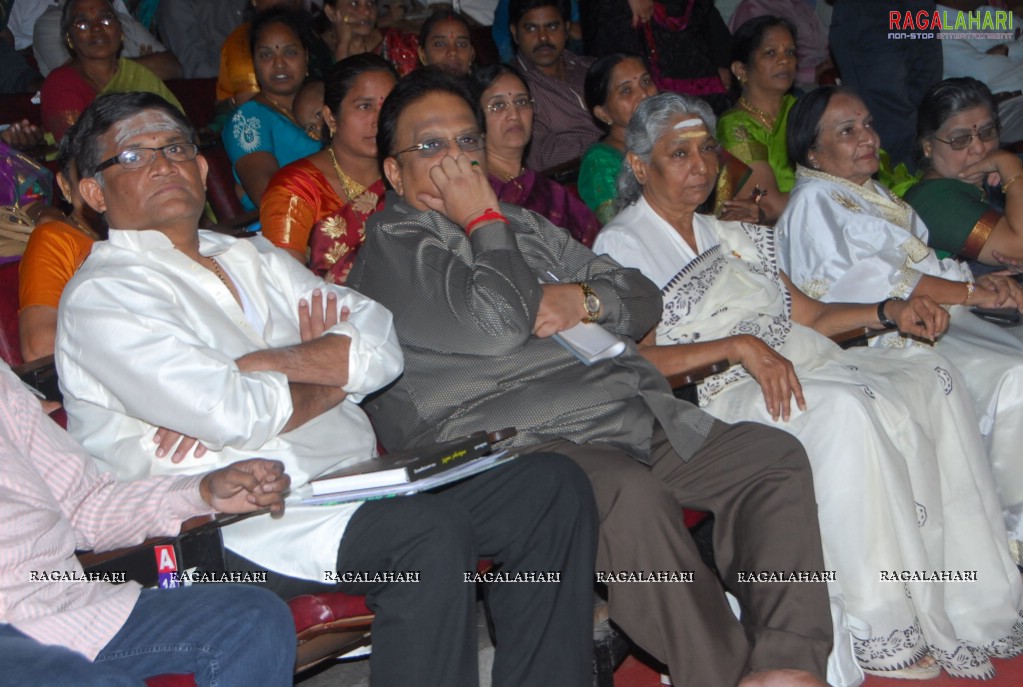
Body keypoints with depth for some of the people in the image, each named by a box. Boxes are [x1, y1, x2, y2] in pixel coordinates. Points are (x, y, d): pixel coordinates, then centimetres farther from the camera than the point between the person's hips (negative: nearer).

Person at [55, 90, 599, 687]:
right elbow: (234, 416, -16)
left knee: (554, 483, -6)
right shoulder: (102, 295, -2)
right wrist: (333, 374, 2)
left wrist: (254, 365, -9)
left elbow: (380, 345, 6)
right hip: (244, 520, -7)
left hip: (358, 482, 8)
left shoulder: (253, 257, 21)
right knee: (432, 532, -32)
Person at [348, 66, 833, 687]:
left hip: (639, 420, 8)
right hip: (522, 444, -8)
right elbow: (500, 322, -14)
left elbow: (644, 301, 25)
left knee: (776, 455, -9)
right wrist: (484, 219, 1)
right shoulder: (392, 245, 4)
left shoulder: (524, 225, 28)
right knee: (633, 495, -37)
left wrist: (584, 298, 3)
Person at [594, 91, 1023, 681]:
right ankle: (878, 629, -27)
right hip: (723, 394, -7)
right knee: (843, 410, -34)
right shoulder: (621, 245, 4)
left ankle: (972, 608, -16)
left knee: (932, 377, -16)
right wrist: (737, 346, -21)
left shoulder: (733, 237, 26)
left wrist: (890, 311, 5)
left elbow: (810, 315, 22)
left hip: (806, 366, 7)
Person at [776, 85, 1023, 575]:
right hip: (886, 340, -8)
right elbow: (861, 279, -14)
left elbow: (927, 263, 20)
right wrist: (967, 292, -16)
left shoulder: (876, 195, 27)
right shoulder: (813, 203, -1)